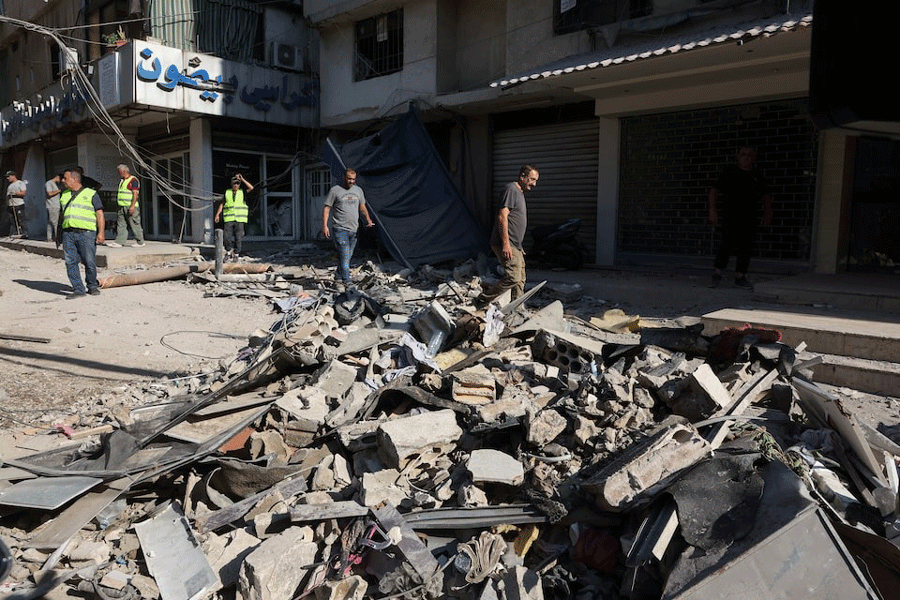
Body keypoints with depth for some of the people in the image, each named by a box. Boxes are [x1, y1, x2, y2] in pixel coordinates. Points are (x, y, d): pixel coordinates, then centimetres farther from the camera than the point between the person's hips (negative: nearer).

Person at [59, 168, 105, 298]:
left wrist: (101, 232, -11)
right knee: (70, 262, -2)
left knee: (89, 262, -5)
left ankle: (92, 286, 15)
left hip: (86, 233, -5)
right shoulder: (64, 195, 20)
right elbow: (61, 215, 26)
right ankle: (78, 289, 3)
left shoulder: (91, 194, 4)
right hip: (68, 233, 5)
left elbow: (100, 214, -1)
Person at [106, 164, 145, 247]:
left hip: (130, 207, -9)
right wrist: (118, 206, 20)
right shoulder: (121, 181, 20)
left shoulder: (133, 180, -8)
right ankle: (119, 242, 1)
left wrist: (132, 206, -22)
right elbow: (120, 193, 24)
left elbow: (135, 194, -15)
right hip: (122, 207, 9)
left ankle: (140, 242, 5)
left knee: (135, 225, -3)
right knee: (120, 225, 2)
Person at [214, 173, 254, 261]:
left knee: (238, 238, -3)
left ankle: (236, 255, 7)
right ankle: (228, 252, 15)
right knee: (227, 237, -5)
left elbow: (251, 188, -8)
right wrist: (217, 214, 5)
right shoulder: (227, 193, 12)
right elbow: (222, 204, 13)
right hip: (229, 219, 1)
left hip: (240, 219, -1)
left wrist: (242, 179, -7)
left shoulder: (242, 192, 8)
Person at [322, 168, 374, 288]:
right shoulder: (335, 190, -2)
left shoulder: (358, 190, 13)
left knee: (348, 256, 11)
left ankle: (339, 277, 25)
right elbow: (326, 208, -3)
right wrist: (324, 226, -11)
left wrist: (368, 219, 14)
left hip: (353, 229, 6)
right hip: (340, 230, -6)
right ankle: (346, 281, -12)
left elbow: (362, 206, 26)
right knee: (344, 256, -12)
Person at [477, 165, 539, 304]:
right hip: (507, 244, -11)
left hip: (515, 245, 11)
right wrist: (506, 244, -24)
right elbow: (502, 216, -18)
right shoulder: (511, 189, -9)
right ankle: (483, 300, -7)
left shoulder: (520, 192, 23)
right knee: (513, 277, -17)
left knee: (520, 281, 9)